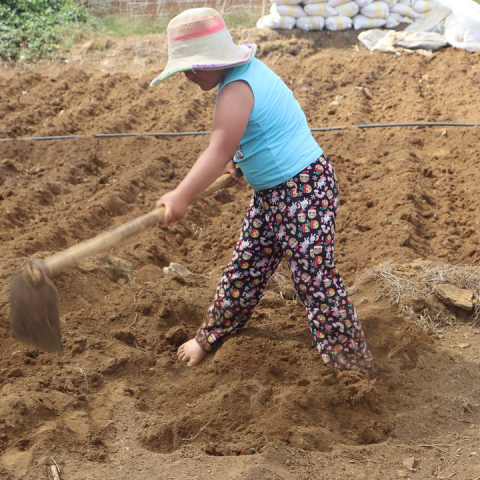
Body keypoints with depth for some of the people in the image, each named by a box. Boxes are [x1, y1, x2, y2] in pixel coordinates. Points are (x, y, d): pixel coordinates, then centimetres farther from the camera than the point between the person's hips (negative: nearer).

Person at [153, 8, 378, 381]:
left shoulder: (237, 89, -23)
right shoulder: (248, 68, 7)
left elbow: (220, 151, -30)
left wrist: (182, 196, -35)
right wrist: (238, 162, 11)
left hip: (305, 189, -10)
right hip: (270, 193, 10)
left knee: (315, 279, -7)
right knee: (244, 268, 19)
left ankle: (356, 364, 4)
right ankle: (211, 336, 34)